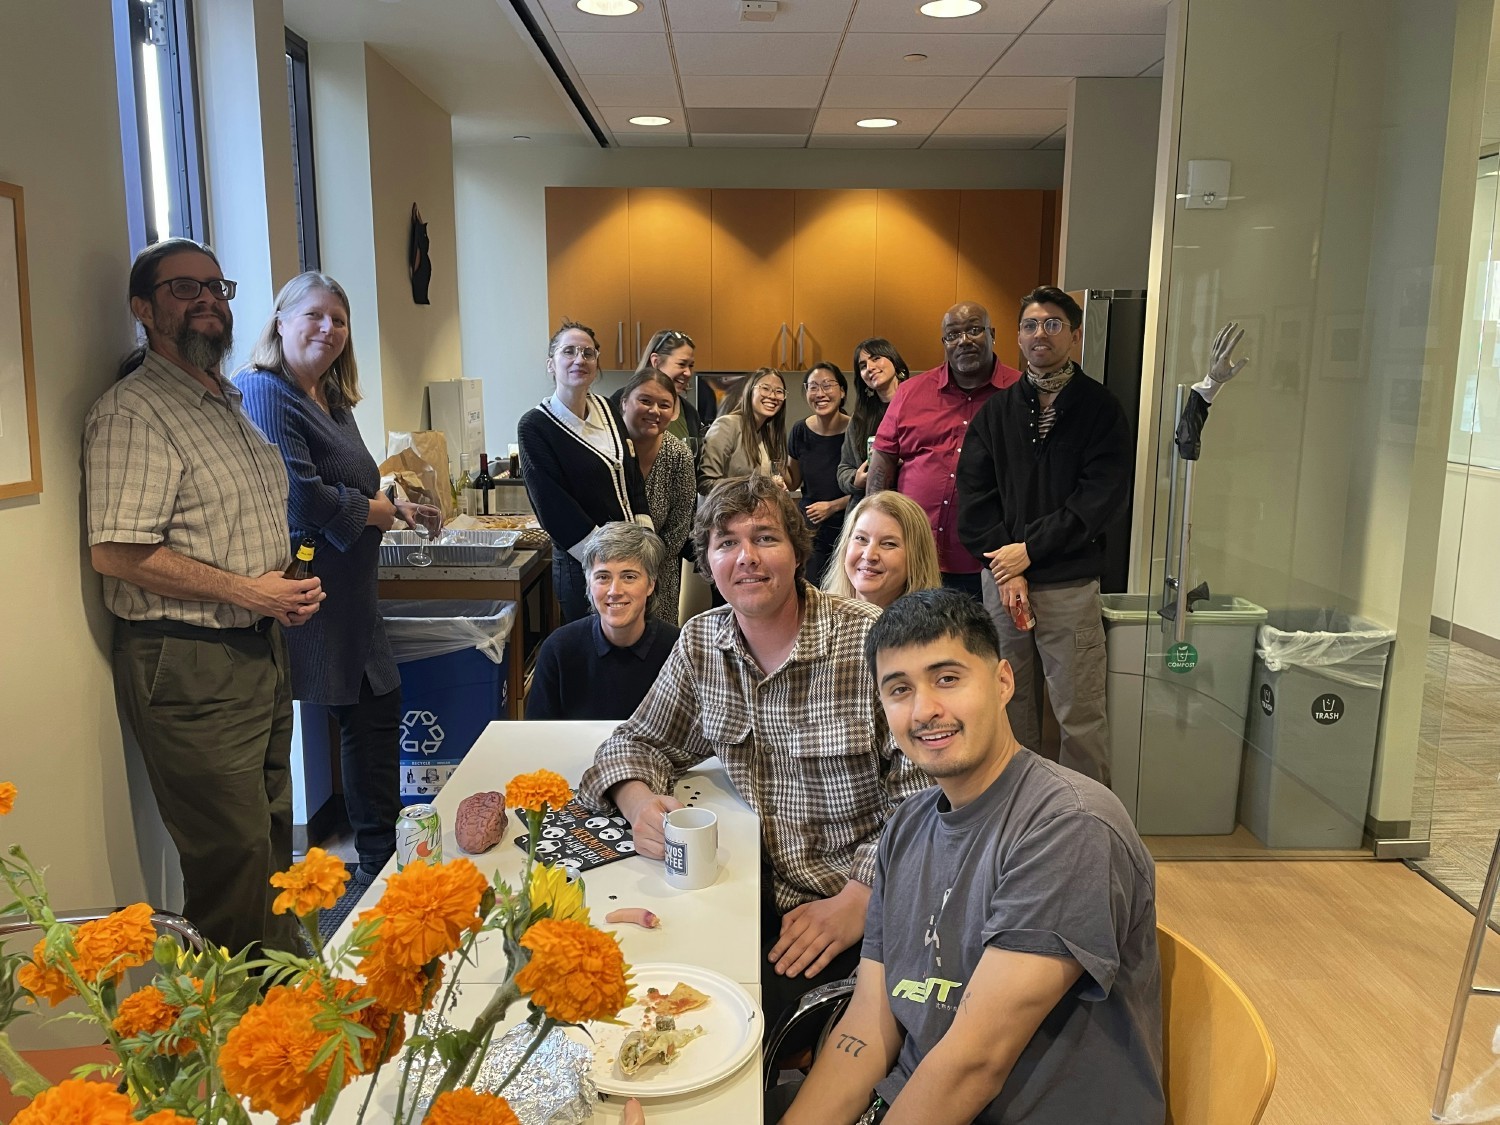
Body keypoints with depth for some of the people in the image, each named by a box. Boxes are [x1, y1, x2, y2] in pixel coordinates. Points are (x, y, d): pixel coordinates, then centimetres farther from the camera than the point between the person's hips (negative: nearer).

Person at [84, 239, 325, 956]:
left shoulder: (230, 403, 17)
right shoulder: (133, 411, -13)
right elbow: (117, 553, -21)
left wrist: (292, 587, 8)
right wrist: (249, 591, -17)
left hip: (261, 649, 9)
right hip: (188, 665, -9)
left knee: (274, 834, 18)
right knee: (233, 852, -2)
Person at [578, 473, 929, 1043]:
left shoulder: (874, 642, -16)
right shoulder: (702, 642, 2)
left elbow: (922, 794, -15)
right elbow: (640, 740, 14)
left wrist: (858, 901, -22)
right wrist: (639, 801, -9)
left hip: (865, 903, -5)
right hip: (766, 889, 5)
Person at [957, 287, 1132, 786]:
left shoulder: (1099, 407, 2)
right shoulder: (996, 410, 11)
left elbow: (1103, 496, -7)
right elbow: (973, 492, 4)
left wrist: (1030, 549, -11)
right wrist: (1005, 569, -8)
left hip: (1070, 584, -3)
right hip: (1001, 580, 3)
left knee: (1080, 714, 0)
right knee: (1010, 705, 10)